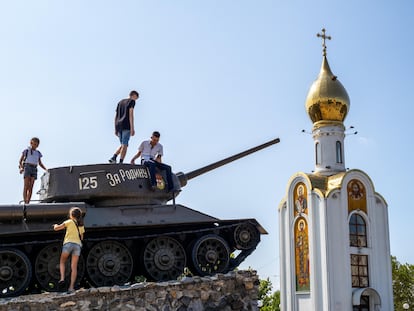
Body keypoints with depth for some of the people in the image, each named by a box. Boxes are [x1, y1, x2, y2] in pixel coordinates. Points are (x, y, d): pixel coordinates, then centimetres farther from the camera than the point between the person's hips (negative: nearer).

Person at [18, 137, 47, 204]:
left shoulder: (38, 153, 16)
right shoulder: (26, 151, 5)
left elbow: (40, 163, 22)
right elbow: (20, 161, 7)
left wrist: (46, 169, 7)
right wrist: (21, 168, -11)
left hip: (34, 169, 4)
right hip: (27, 167, -4)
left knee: (31, 187, -4)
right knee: (26, 186, -12)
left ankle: (28, 203, -5)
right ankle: (25, 202, -17)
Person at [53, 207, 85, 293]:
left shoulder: (69, 222, 7)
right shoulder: (81, 225, 20)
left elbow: (56, 228, 8)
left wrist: (56, 225, 28)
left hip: (68, 243, -3)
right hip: (78, 245, 3)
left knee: (62, 262, 16)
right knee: (74, 267, 0)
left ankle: (62, 279, -5)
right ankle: (71, 287, -6)